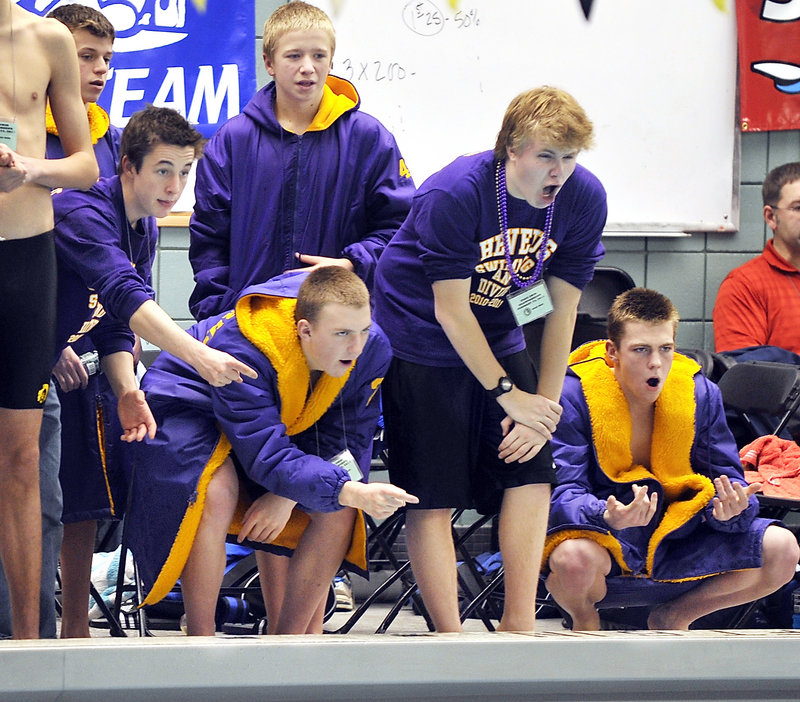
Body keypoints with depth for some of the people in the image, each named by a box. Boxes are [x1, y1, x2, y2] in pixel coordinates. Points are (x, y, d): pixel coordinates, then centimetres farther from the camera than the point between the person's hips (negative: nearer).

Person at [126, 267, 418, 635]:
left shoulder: (372, 347, -24)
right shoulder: (243, 348, -41)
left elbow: (345, 439, -14)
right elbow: (270, 458, -43)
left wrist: (288, 495, -28)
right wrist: (353, 492, -55)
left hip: (284, 422, 6)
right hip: (188, 407, -6)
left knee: (338, 510, -13)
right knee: (216, 493, -34)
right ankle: (200, 643, -23)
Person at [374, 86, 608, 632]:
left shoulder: (584, 197, -12)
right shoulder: (454, 195, -27)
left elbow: (562, 311, -5)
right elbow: (451, 311, -21)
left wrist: (545, 407, -8)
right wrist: (510, 396, -19)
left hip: (498, 341, 5)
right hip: (422, 346, -5)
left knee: (531, 473, -7)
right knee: (432, 499, -8)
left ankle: (519, 625, -3)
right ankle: (451, 638, -8)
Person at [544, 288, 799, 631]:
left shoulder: (700, 393, 0)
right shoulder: (574, 394, -13)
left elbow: (726, 476, 2)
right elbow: (563, 492, -18)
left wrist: (730, 507, -25)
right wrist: (608, 515, -42)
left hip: (676, 535, 5)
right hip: (602, 536, -4)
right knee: (574, 558, -41)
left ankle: (673, 617, 12)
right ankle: (586, 622, 0)